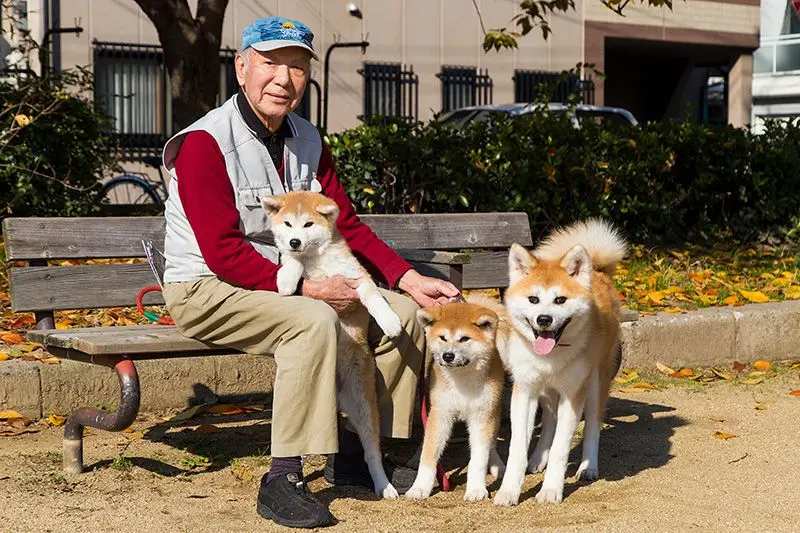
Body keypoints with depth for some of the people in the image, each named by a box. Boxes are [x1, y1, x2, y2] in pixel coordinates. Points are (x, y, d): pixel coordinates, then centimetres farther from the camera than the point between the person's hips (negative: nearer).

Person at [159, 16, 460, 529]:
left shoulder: (308, 142, 6)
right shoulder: (203, 144, -17)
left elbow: (347, 226, 7)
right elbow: (223, 253, -22)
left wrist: (410, 279, -6)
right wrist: (305, 287, -26)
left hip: (289, 281, 8)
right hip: (207, 291, -8)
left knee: (403, 315, -2)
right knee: (313, 322, -34)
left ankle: (354, 451, 8)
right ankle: (283, 481, -28)